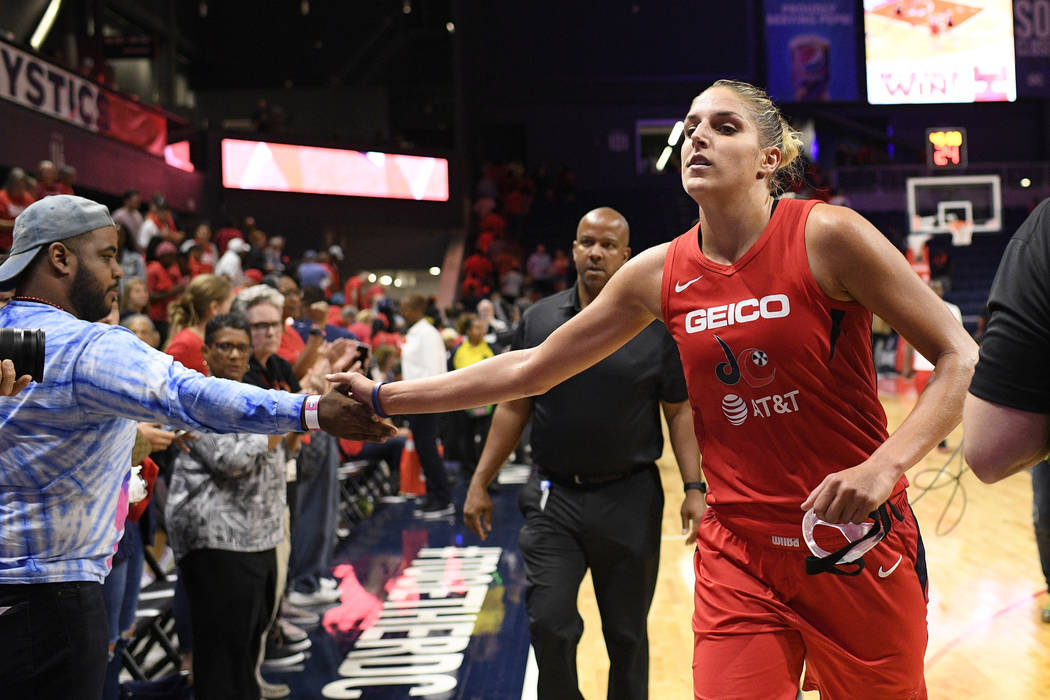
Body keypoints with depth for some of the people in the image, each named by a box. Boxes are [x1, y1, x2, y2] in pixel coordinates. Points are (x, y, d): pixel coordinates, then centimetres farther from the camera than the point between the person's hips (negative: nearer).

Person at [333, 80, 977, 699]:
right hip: (738, 557, 3)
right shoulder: (660, 274, 2)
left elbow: (961, 358, -9)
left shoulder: (826, 236, -10)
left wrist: (883, 467, -24)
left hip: (858, 547, -2)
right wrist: (385, 398, 10)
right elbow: (529, 370, 10)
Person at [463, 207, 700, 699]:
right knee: (548, 625, -5)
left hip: (630, 498, -1)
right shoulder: (539, 320, 3)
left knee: (627, 634, 10)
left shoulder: (656, 325, -2)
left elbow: (680, 412, -1)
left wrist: (694, 488, -8)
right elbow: (514, 407, 7)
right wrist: (480, 484, 4)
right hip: (554, 497, 1)